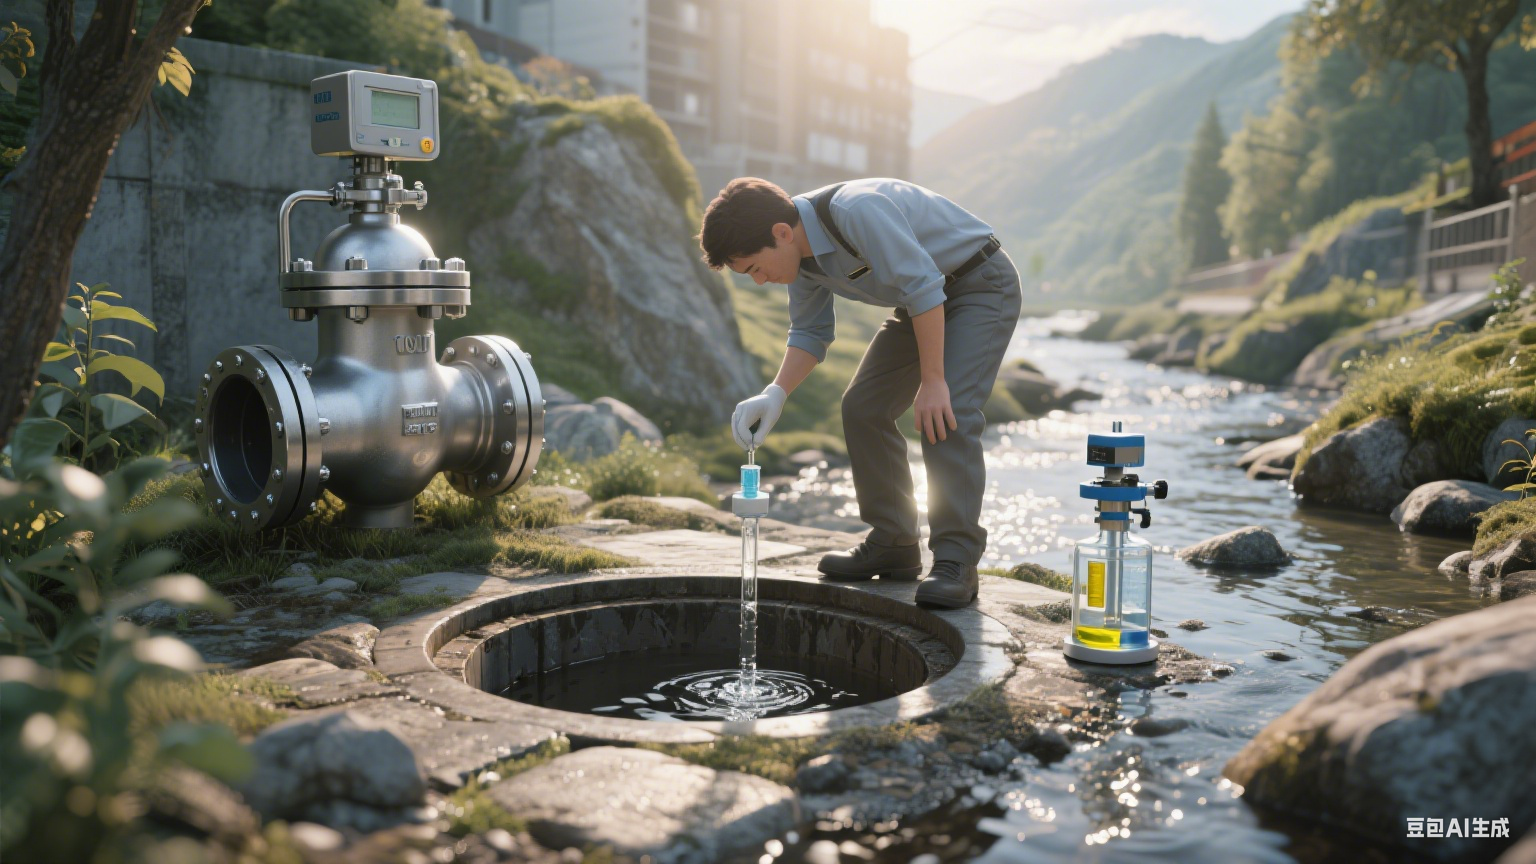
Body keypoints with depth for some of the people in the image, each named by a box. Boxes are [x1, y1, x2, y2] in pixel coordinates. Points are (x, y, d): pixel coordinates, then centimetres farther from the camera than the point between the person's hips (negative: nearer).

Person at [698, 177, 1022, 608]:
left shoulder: (856, 209, -33)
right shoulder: (800, 254, -5)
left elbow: (923, 286, -32)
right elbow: (809, 333, 5)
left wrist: (932, 380, -29)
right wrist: (776, 393, -11)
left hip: (983, 285, -9)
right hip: (922, 298, 9)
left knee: (946, 415, -24)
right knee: (862, 407, 2)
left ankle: (956, 560, -19)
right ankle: (892, 545, 11)